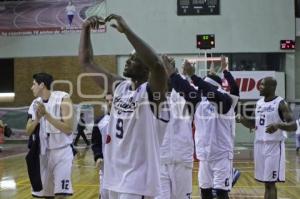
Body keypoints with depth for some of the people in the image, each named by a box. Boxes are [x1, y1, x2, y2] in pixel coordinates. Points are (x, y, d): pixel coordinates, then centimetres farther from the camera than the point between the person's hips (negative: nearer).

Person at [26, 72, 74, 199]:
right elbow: (28, 131, 6)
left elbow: (68, 129, -20)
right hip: (44, 151, 6)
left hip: (62, 150, -6)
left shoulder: (63, 98, -13)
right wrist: (38, 118, -13)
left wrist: (46, 114, -24)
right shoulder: (35, 103, 5)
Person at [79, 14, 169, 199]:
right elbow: (87, 62, 13)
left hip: (138, 181, -7)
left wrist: (126, 29, -33)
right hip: (116, 177, 8)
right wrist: (86, 29, 0)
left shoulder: (152, 92, -13)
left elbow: (157, 64, -35)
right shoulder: (119, 87, 8)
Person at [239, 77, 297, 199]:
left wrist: (278, 125, -35)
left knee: (270, 182, -6)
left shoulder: (280, 103, -10)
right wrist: (243, 119, -2)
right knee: (266, 182, 11)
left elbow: (293, 126, -17)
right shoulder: (259, 103, 11)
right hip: (259, 144, 7)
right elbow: (252, 124, 19)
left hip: (274, 145, -7)